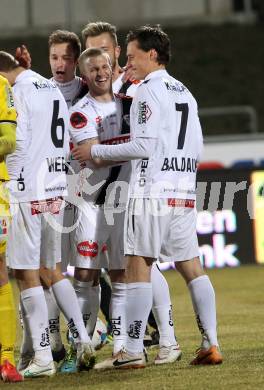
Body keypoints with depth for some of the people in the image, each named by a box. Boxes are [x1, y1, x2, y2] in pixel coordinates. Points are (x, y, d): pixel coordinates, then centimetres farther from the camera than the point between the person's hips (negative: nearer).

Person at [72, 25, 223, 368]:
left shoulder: (149, 91, -7)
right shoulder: (185, 93, 18)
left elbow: (144, 146, -13)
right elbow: (197, 149, 19)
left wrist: (95, 152, -5)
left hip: (152, 193, -8)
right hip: (184, 193, 8)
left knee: (139, 266, -6)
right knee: (191, 268, 7)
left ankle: (133, 351, -8)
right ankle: (211, 345, 2)